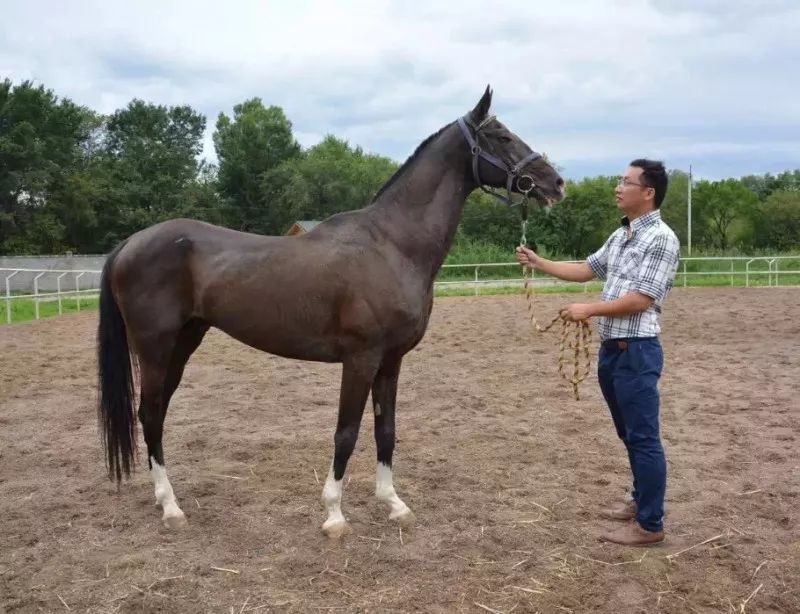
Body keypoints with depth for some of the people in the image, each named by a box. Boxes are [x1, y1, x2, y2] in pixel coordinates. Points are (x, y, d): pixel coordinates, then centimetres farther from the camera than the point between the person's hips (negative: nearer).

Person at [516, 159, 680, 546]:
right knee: (629, 435, 18)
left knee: (644, 438, -2)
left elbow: (640, 300, -18)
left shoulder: (661, 238, -13)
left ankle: (650, 524, 7)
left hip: (637, 351, -9)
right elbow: (587, 270, 23)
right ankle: (641, 501, 32)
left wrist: (588, 310, -14)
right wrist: (539, 263, 17)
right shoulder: (620, 235, 14)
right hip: (611, 348, 9)